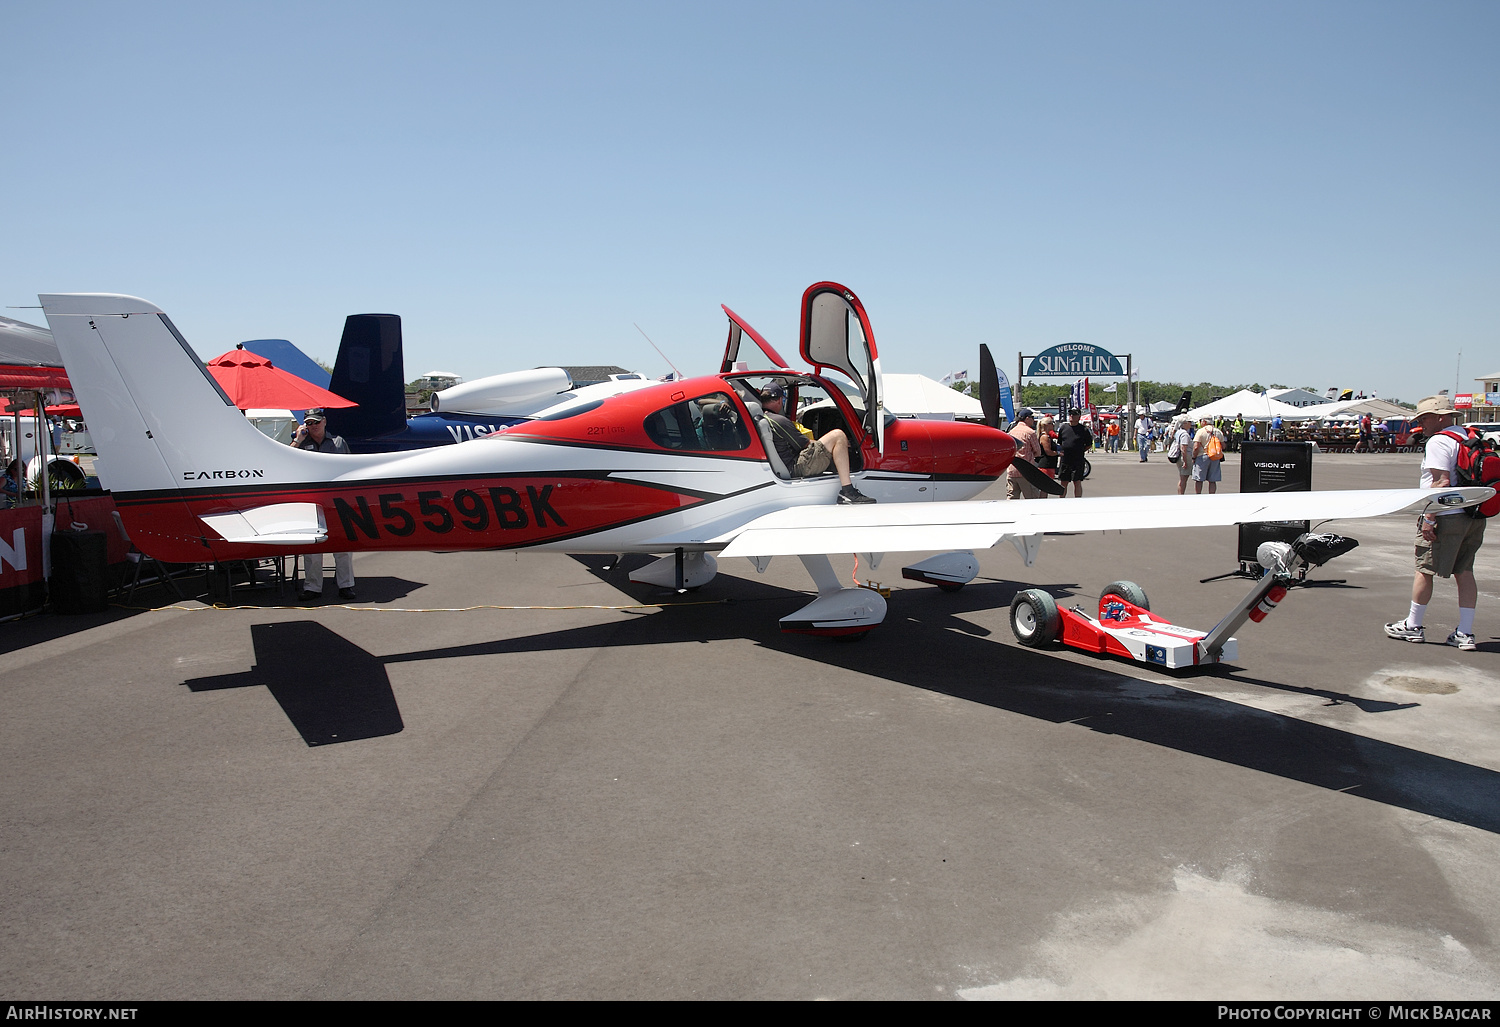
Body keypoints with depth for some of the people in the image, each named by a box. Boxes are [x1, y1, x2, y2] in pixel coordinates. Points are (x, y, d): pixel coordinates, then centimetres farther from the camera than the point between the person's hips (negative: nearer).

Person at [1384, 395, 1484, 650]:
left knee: (1424, 570, 3)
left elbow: (1441, 482, -21)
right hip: (1474, 518, 9)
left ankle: (1413, 626, 13)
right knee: (1464, 572, 11)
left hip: (1446, 516, -9)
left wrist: (1429, 517, -20)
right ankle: (1465, 634, 11)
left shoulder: (1438, 441, -12)